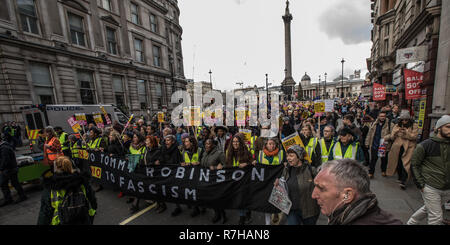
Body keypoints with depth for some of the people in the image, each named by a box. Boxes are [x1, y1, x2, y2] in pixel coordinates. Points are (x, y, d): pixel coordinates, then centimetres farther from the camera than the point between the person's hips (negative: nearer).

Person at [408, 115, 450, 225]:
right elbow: (414, 164, -8)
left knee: (428, 209, 19)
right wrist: (420, 185, -11)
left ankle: (411, 222, 38)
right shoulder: (425, 145, -12)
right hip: (430, 188, -5)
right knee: (437, 218, -1)